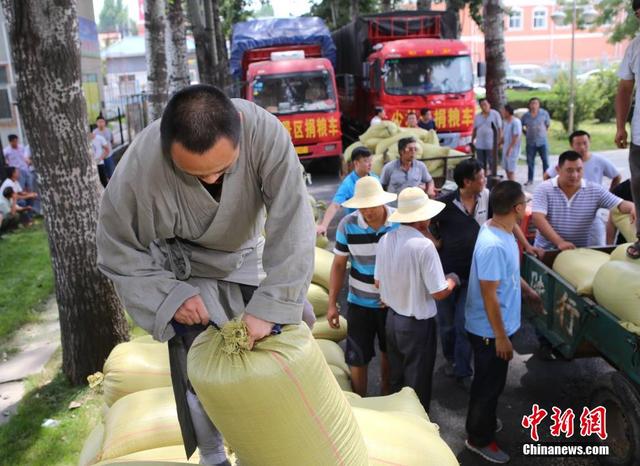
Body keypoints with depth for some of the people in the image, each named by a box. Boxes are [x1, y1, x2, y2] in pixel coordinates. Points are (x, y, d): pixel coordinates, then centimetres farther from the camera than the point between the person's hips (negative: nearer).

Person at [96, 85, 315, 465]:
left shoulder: (265, 132, -35)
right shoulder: (140, 166, -34)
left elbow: (292, 223, -35)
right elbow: (118, 251, -18)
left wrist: (268, 305, -39)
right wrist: (170, 296, -27)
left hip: (247, 256, 3)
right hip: (187, 270, -2)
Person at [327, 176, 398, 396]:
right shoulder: (347, 225, -16)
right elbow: (338, 265, -6)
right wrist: (332, 304, -6)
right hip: (359, 303, 0)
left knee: (389, 352, 21)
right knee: (357, 358, 6)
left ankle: (387, 393, 46)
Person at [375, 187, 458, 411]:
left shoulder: (385, 240, -6)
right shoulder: (424, 245, -26)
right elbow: (439, 292, -20)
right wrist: (453, 280, 0)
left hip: (392, 318, 6)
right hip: (417, 324, -6)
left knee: (397, 378, 25)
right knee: (417, 384, 14)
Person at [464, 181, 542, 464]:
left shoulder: (502, 231, 0)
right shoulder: (493, 245, -32)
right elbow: (489, 295, -28)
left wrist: (529, 292, 28)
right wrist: (501, 337, -21)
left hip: (496, 327, 10)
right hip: (490, 330, -9)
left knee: (490, 382, 26)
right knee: (489, 384, 9)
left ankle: (483, 422, 47)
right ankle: (479, 439, 28)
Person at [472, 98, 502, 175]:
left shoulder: (495, 114, 0)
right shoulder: (477, 116, 10)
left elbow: (500, 129, -2)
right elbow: (474, 129, 15)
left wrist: (500, 141, -8)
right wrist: (472, 141, 10)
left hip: (491, 145, -4)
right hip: (479, 145, 4)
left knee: (492, 163, -2)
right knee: (481, 164, 8)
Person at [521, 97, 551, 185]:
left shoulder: (544, 113, -3)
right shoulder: (525, 116, -2)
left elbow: (548, 124, 12)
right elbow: (521, 126, 13)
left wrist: (544, 131, 8)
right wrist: (526, 133, 7)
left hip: (542, 142, -1)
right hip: (530, 142, 1)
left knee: (545, 161, 1)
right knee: (530, 161, 6)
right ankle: (530, 179, 17)